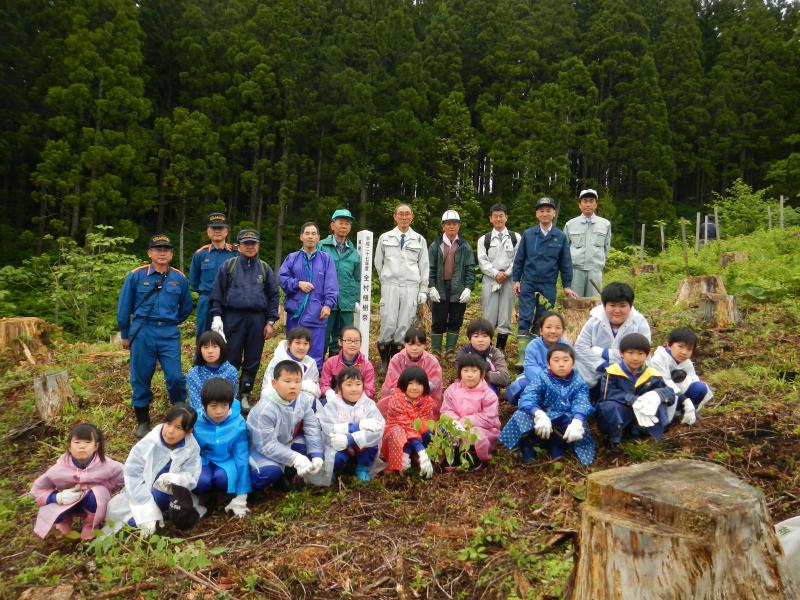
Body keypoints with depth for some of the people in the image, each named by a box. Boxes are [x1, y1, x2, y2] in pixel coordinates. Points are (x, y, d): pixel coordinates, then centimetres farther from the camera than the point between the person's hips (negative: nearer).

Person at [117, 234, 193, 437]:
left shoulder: (179, 278, 4)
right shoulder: (136, 276, -1)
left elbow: (186, 307, 18)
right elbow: (123, 307, 6)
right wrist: (125, 335, 10)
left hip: (169, 334, 1)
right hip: (142, 334, 0)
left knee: (175, 377, -6)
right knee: (141, 379, 6)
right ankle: (143, 422, 22)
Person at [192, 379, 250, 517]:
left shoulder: (238, 423, -18)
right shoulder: (195, 422, -18)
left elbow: (242, 458, -11)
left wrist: (240, 499, -9)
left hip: (226, 460, 0)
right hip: (203, 459, 1)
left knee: (223, 477, -33)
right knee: (200, 480, -32)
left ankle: (225, 495, 0)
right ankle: (206, 496, 2)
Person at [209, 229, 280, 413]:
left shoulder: (265, 268, 10)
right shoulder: (228, 265, 5)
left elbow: (274, 295, 9)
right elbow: (218, 292, 4)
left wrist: (270, 321, 3)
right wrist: (217, 316, -5)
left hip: (257, 319, 2)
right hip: (233, 318, -2)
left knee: (253, 361, 7)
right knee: (231, 359, 1)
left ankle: (245, 395, 20)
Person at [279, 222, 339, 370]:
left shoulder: (326, 259, 7)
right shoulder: (292, 258, 12)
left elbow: (331, 284, -1)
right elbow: (281, 277, 4)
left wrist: (328, 304, -12)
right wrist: (298, 283, -9)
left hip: (316, 313, -2)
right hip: (295, 312, 2)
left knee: (315, 352, -1)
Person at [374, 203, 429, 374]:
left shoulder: (419, 240, 9)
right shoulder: (385, 238, 8)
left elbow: (424, 266, 10)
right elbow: (378, 262, 16)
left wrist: (423, 290, 6)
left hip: (411, 286, 1)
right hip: (390, 285, -1)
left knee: (404, 324, 0)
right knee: (388, 323, -7)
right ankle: (384, 362, 6)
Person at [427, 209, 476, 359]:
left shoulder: (465, 246, 6)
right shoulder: (435, 245, 4)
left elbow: (470, 268, 2)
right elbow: (430, 268, 2)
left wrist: (468, 288, -7)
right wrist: (431, 287, -7)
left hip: (459, 291, 1)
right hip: (440, 290, -1)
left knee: (455, 322, 7)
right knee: (438, 322, 3)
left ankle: (450, 351, 17)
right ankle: (436, 351, 12)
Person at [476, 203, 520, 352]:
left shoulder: (516, 238, 8)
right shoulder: (484, 239, 8)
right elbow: (482, 261, 1)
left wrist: (506, 274, -10)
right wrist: (496, 274, -12)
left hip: (509, 280, 0)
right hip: (490, 280, 0)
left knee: (505, 318, 2)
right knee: (489, 317, -2)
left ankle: (501, 350, 10)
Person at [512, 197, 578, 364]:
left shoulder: (561, 237, 2)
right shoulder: (528, 234, 1)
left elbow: (565, 263, 5)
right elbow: (519, 258, 5)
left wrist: (566, 286, 5)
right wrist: (516, 280, 1)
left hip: (548, 286, 1)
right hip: (528, 283, 0)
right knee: (525, 319, -6)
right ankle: (523, 355, -3)